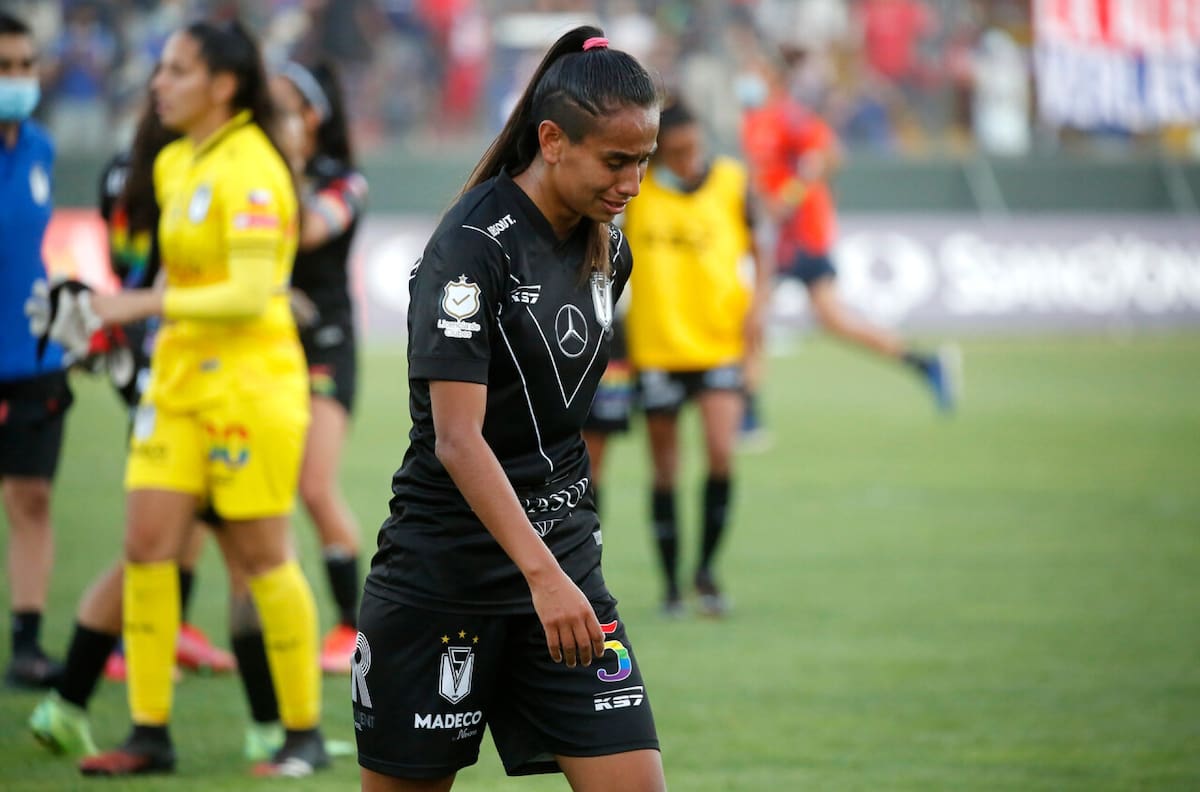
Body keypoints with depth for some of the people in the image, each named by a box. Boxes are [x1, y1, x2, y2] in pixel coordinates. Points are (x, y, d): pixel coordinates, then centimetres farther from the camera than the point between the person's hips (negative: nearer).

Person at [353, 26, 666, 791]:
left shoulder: (608, 250, 6)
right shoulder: (474, 246, -16)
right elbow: (456, 438, -24)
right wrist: (542, 574, -33)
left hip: (563, 561, 6)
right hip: (446, 575, -6)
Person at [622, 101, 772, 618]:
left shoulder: (732, 181, -1)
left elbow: (759, 251, 10)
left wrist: (758, 303, -4)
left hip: (720, 341, -1)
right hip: (655, 347, 1)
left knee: (721, 453, -15)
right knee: (665, 471, 5)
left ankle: (706, 569, 2)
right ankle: (671, 585, 16)